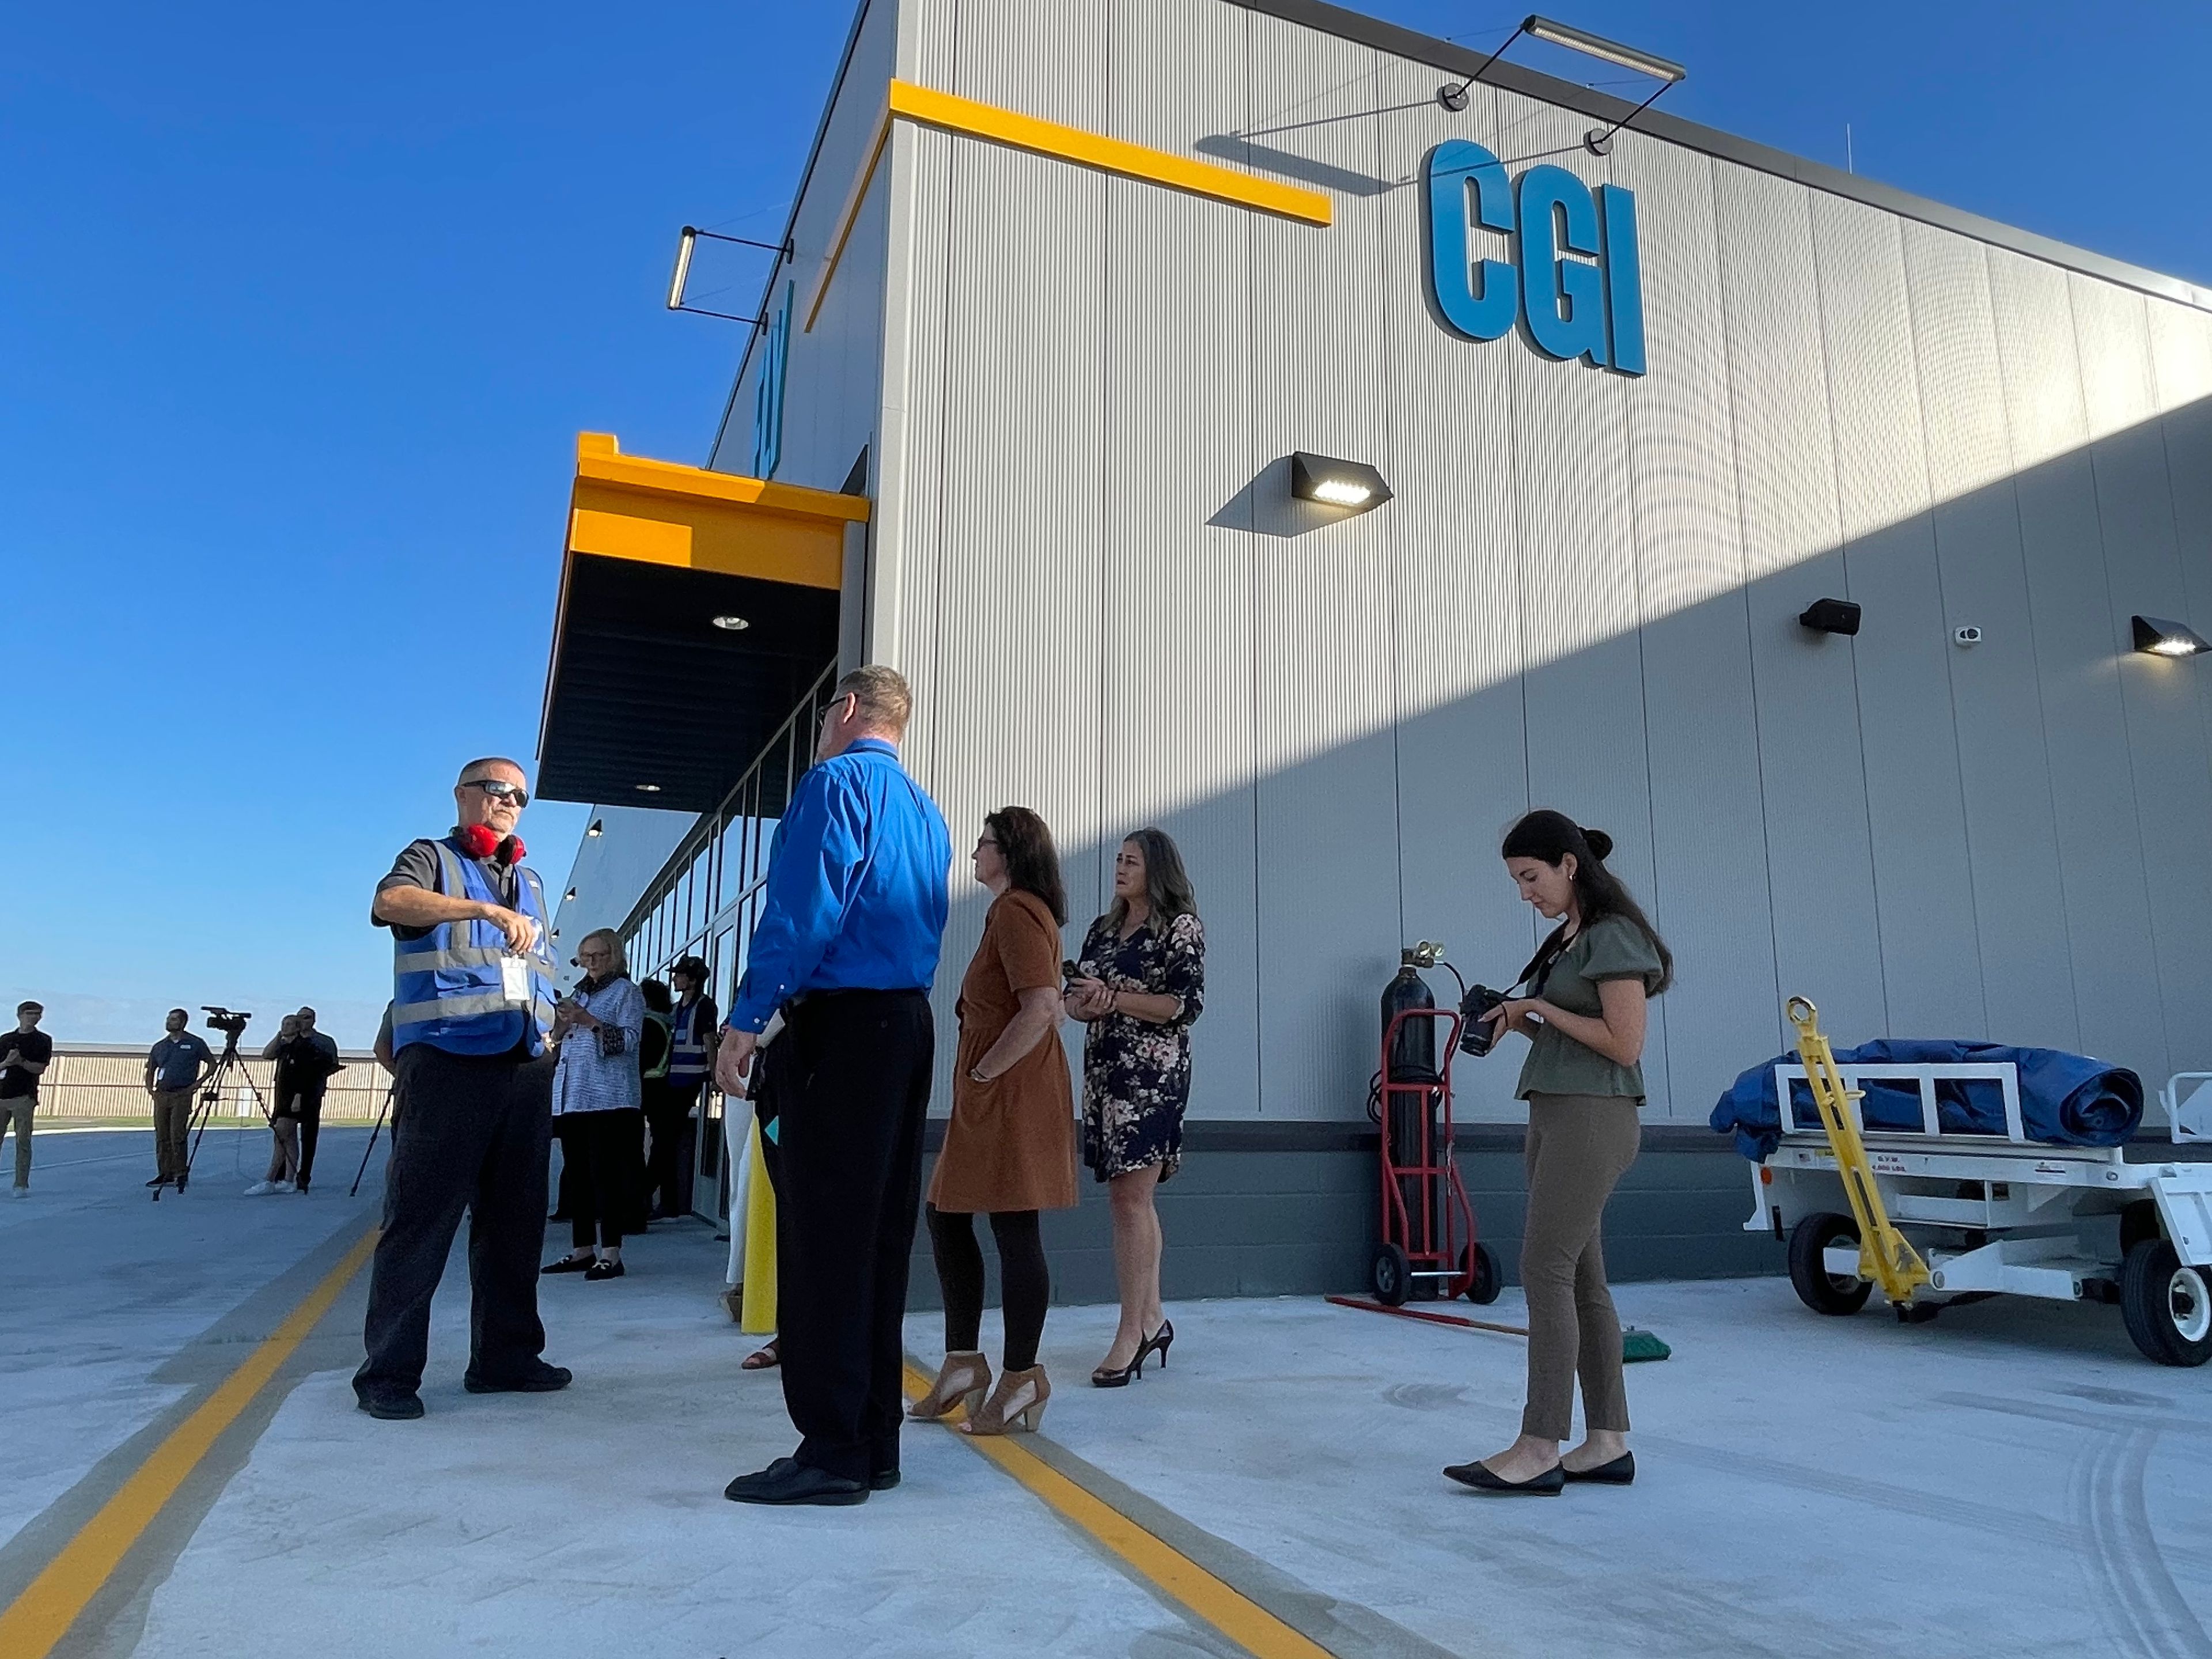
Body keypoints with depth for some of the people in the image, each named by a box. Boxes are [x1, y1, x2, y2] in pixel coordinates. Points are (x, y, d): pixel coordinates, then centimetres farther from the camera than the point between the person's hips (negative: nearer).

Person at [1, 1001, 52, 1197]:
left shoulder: (43, 1041, 6)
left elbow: (40, 1068, -4)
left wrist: (21, 1062, -19)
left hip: (24, 1097, -3)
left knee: (23, 1141, -4)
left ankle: (21, 1184, -1)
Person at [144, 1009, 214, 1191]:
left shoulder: (195, 1043, -1)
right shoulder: (160, 1046, 12)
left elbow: (212, 1063, 4)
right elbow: (151, 1069, 25)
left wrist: (198, 1083, -6)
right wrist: (150, 1088, 9)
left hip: (182, 1095, -5)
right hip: (161, 1095, 5)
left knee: (177, 1136, -10)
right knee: (161, 1137, 6)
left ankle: (181, 1175, -5)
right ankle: (164, 1174, 13)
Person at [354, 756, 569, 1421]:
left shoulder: (530, 880, 23)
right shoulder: (431, 858, 5)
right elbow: (389, 902, -18)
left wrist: (550, 1025, 12)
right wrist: (486, 909, -31)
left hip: (526, 1064, 6)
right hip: (449, 1060, -6)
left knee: (515, 1217, 8)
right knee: (423, 1216, -5)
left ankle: (505, 1356, 17)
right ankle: (389, 1372, 2)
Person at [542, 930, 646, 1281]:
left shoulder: (625, 992, 2)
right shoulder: (578, 992, 22)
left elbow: (629, 1039, -10)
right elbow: (559, 1043, 27)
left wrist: (588, 1021, -18)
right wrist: (562, 1025, 5)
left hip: (607, 1097, -7)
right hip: (571, 1095, 7)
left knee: (606, 1173, -10)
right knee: (578, 1174, 8)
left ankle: (611, 1253, -9)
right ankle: (583, 1250, 15)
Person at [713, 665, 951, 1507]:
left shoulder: (838, 781, -5)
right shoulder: (927, 812, 20)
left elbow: (804, 908, -16)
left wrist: (745, 1020, -15)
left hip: (843, 1027, -8)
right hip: (910, 1025, 9)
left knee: (823, 1238, -4)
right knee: (882, 1236, 10)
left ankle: (832, 1451, 0)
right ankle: (876, 1442, 17)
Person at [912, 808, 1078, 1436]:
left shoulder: (1017, 911, -13)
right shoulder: (1016, 911, 20)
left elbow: (1041, 1008, -25)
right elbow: (1047, 1004, 23)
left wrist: (986, 1070, -16)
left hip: (1013, 1095, -11)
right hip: (988, 1100, 11)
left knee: (1014, 1230, -4)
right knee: (945, 1216, 14)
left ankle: (1022, 1378, 6)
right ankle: (964, 1362, 21)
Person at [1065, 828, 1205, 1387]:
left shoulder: (1180, 927, -4)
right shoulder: (1102, 929, 16)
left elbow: (1187, 1004, -13)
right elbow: (1075, 1000, 16)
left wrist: (1114, 998, -16)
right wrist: (1085, 1004, -8)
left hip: (1153, 1072, -7)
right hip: (1103, 1068, 7)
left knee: (1131, 1196, -10)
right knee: (1130, 1197, 11)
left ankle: (1132, 1333, -5)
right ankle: (1152, 1319, 21)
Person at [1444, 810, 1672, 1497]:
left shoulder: (1613, 936, -10)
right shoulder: (1565, 940, 17)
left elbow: (1624, 1045, -15)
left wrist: (1540, 1008, -11)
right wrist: (1520, 1020, 3)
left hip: (1592, 1119, -10)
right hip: (1554, 1114, 10)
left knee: (1546, 1271, -10)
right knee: (1581, 1278, 9)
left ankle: (1539, 1449, -6)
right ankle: (1608, 1443, 15)